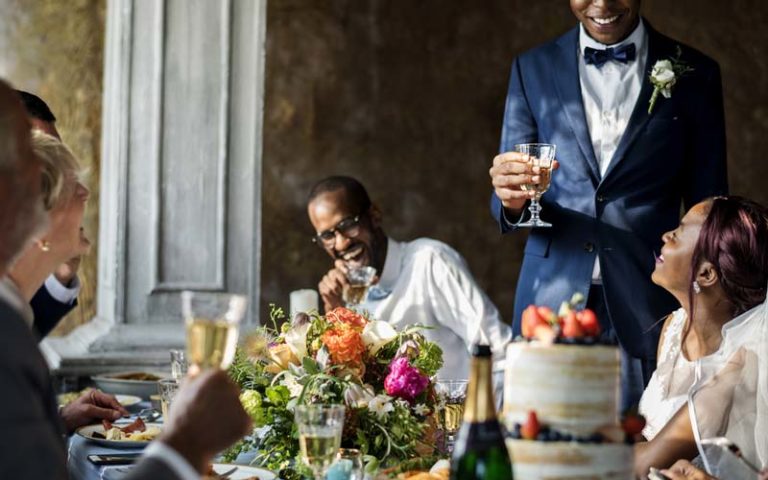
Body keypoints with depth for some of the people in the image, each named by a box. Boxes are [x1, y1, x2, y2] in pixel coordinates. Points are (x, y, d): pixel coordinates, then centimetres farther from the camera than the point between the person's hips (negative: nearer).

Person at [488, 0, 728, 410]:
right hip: (552, 298, 1)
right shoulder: (532, 69, 8)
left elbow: (706, 213, 6)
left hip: (646, 312, -1)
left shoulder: (694, 74, 4)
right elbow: (511, 198, 8)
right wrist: (512, 199, -16)